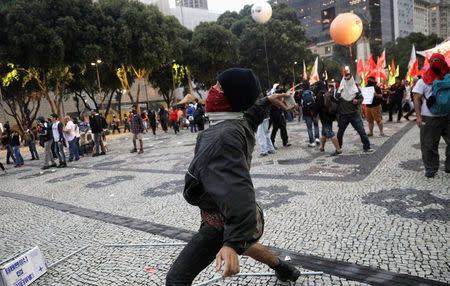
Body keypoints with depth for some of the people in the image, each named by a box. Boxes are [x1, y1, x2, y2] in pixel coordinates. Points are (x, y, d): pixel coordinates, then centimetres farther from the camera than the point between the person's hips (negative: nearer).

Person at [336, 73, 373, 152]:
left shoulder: (355, 89, 1)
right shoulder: (340, 89, 3)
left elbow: (361, 98, 6)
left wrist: (357, 101, -15)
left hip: (355, 113, -1)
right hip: (343, 114, 1)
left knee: (361, 130, -4)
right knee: (340, 132, 11)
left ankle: (366, 147, 6)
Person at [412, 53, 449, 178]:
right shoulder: (423, 81, 3)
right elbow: (417, 99, -2)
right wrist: (418, 116, -11)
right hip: (429, 119, -3)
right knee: (429, 145, 1)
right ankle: (431, 168, 13)